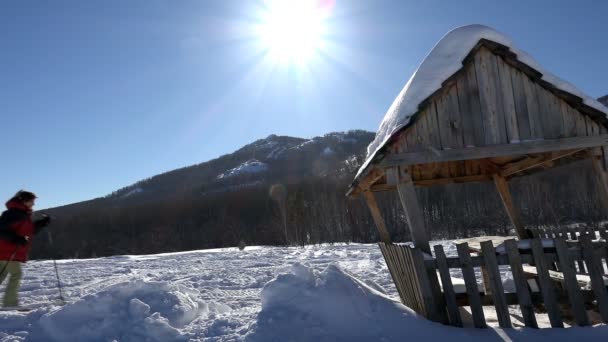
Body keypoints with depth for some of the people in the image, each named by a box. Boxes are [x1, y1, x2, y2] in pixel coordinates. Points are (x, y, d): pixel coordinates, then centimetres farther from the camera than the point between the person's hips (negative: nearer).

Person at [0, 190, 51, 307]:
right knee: (16, 274, -10)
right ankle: (10, 303, -7)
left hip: (16, 252, 10)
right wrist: (15, 238, -28)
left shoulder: (25, 214, 15)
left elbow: (31, 230, 20)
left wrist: (42, 223, 8)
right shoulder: (14, 212, -15)